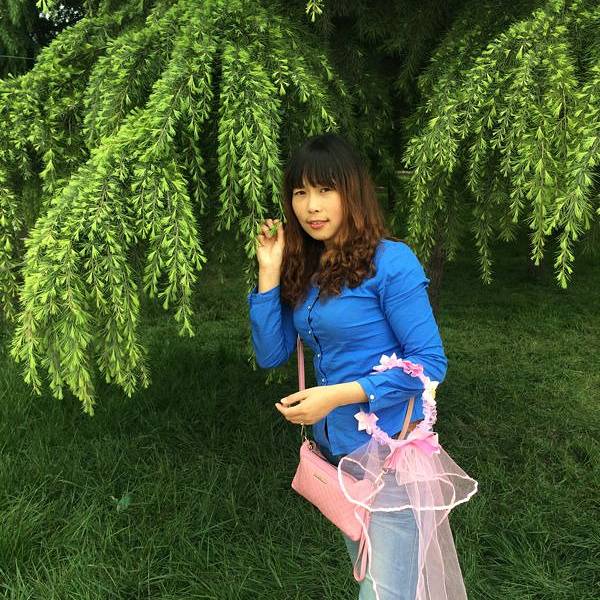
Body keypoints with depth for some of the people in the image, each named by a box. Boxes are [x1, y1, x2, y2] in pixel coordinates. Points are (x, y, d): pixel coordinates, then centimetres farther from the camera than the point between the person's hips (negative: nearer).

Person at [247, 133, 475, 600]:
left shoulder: (390, 261, -17)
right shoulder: (303, 268, 4)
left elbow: (430, 362, -18)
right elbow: (271, 355, 1)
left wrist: (339, 394, -24)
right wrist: (270, 273, -7)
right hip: (333, 446, 7)